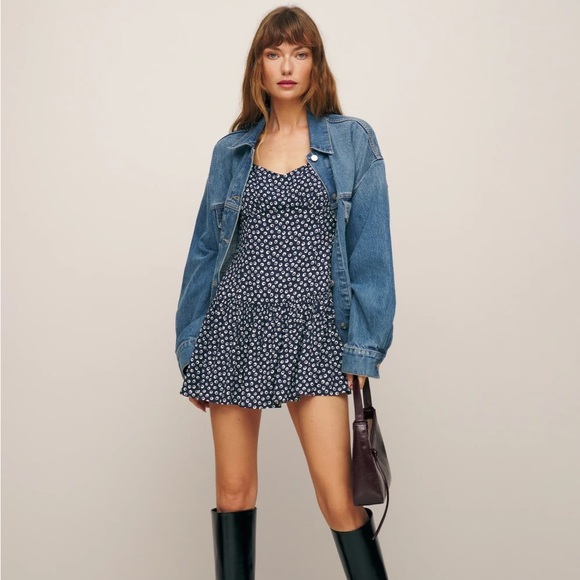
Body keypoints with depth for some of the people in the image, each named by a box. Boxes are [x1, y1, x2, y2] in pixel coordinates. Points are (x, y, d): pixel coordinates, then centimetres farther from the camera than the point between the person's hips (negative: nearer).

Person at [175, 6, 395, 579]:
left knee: (340, 501, -6)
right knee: (233, 491, 9)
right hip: (236, 328, 3)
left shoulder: (353, 141, 3)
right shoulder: (231, 151, 10)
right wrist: (190, 351, 10)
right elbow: (205, 251, 12)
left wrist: (364, 347, -6)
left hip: (313, 336, -2)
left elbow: (370, 250, 0)